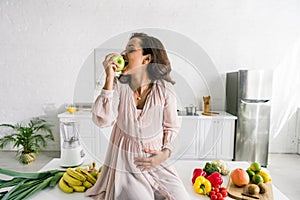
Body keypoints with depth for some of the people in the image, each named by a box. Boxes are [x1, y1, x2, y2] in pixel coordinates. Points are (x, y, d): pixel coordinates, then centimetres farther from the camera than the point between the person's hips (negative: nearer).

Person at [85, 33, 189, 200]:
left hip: (157, 163, 1)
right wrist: (109, 79, -22)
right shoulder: (118, 85, -8)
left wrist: (165, 153, -13)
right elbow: (103, 120, -21)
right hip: (124, 166, -1)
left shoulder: (165, 90, -9)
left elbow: (172, 127, 3)